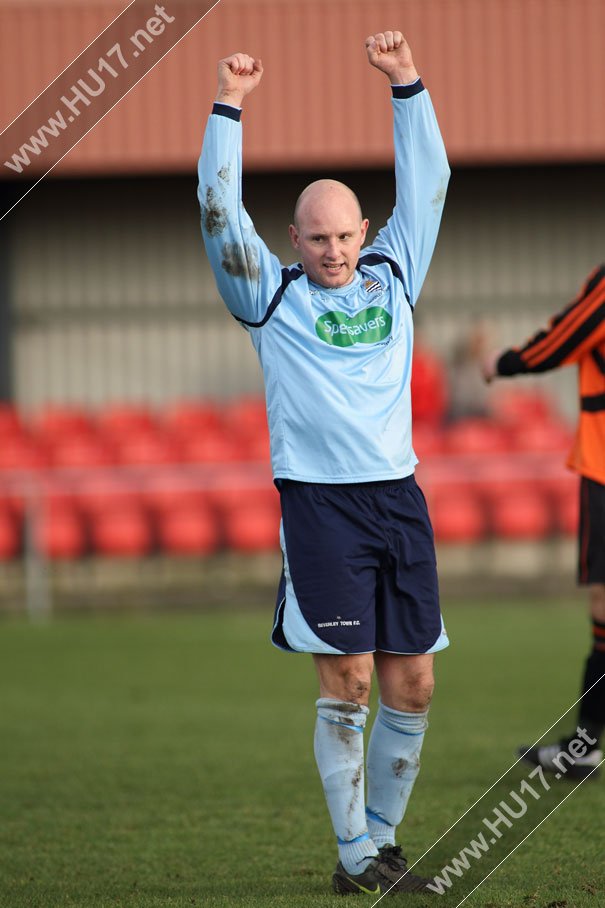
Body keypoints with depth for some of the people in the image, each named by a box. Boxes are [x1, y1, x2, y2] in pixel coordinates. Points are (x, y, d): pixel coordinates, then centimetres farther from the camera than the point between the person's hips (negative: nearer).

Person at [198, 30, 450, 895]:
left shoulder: (392, 275, 15)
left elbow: (426, 183, 16)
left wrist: (407, 83, 10)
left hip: (398, 497, 4)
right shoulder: (272, 295, 7)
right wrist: (229, 106, -2)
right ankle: (354, 856, -3)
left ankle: (383, 839, 14)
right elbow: (220, 209, 1)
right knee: (347, 678, -8)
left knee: (412, 684, 2)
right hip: (320, 500, -4)